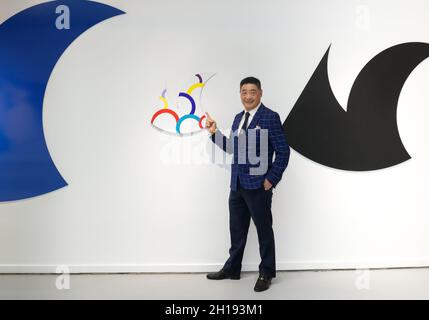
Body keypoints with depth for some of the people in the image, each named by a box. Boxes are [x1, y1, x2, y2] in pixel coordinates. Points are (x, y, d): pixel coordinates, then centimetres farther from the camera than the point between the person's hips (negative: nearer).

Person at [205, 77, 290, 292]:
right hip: (237, 185, 7)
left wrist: (271, 179, -13)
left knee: (264, 231, 9)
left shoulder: (270, 117, -9)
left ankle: (266, 273, 25)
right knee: (237, 230, 18)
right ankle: (232, 268, 33)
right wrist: (214, 132, 5)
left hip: (258, 186, -7)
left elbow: (283, 151, -11)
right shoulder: (238, 118, 12)